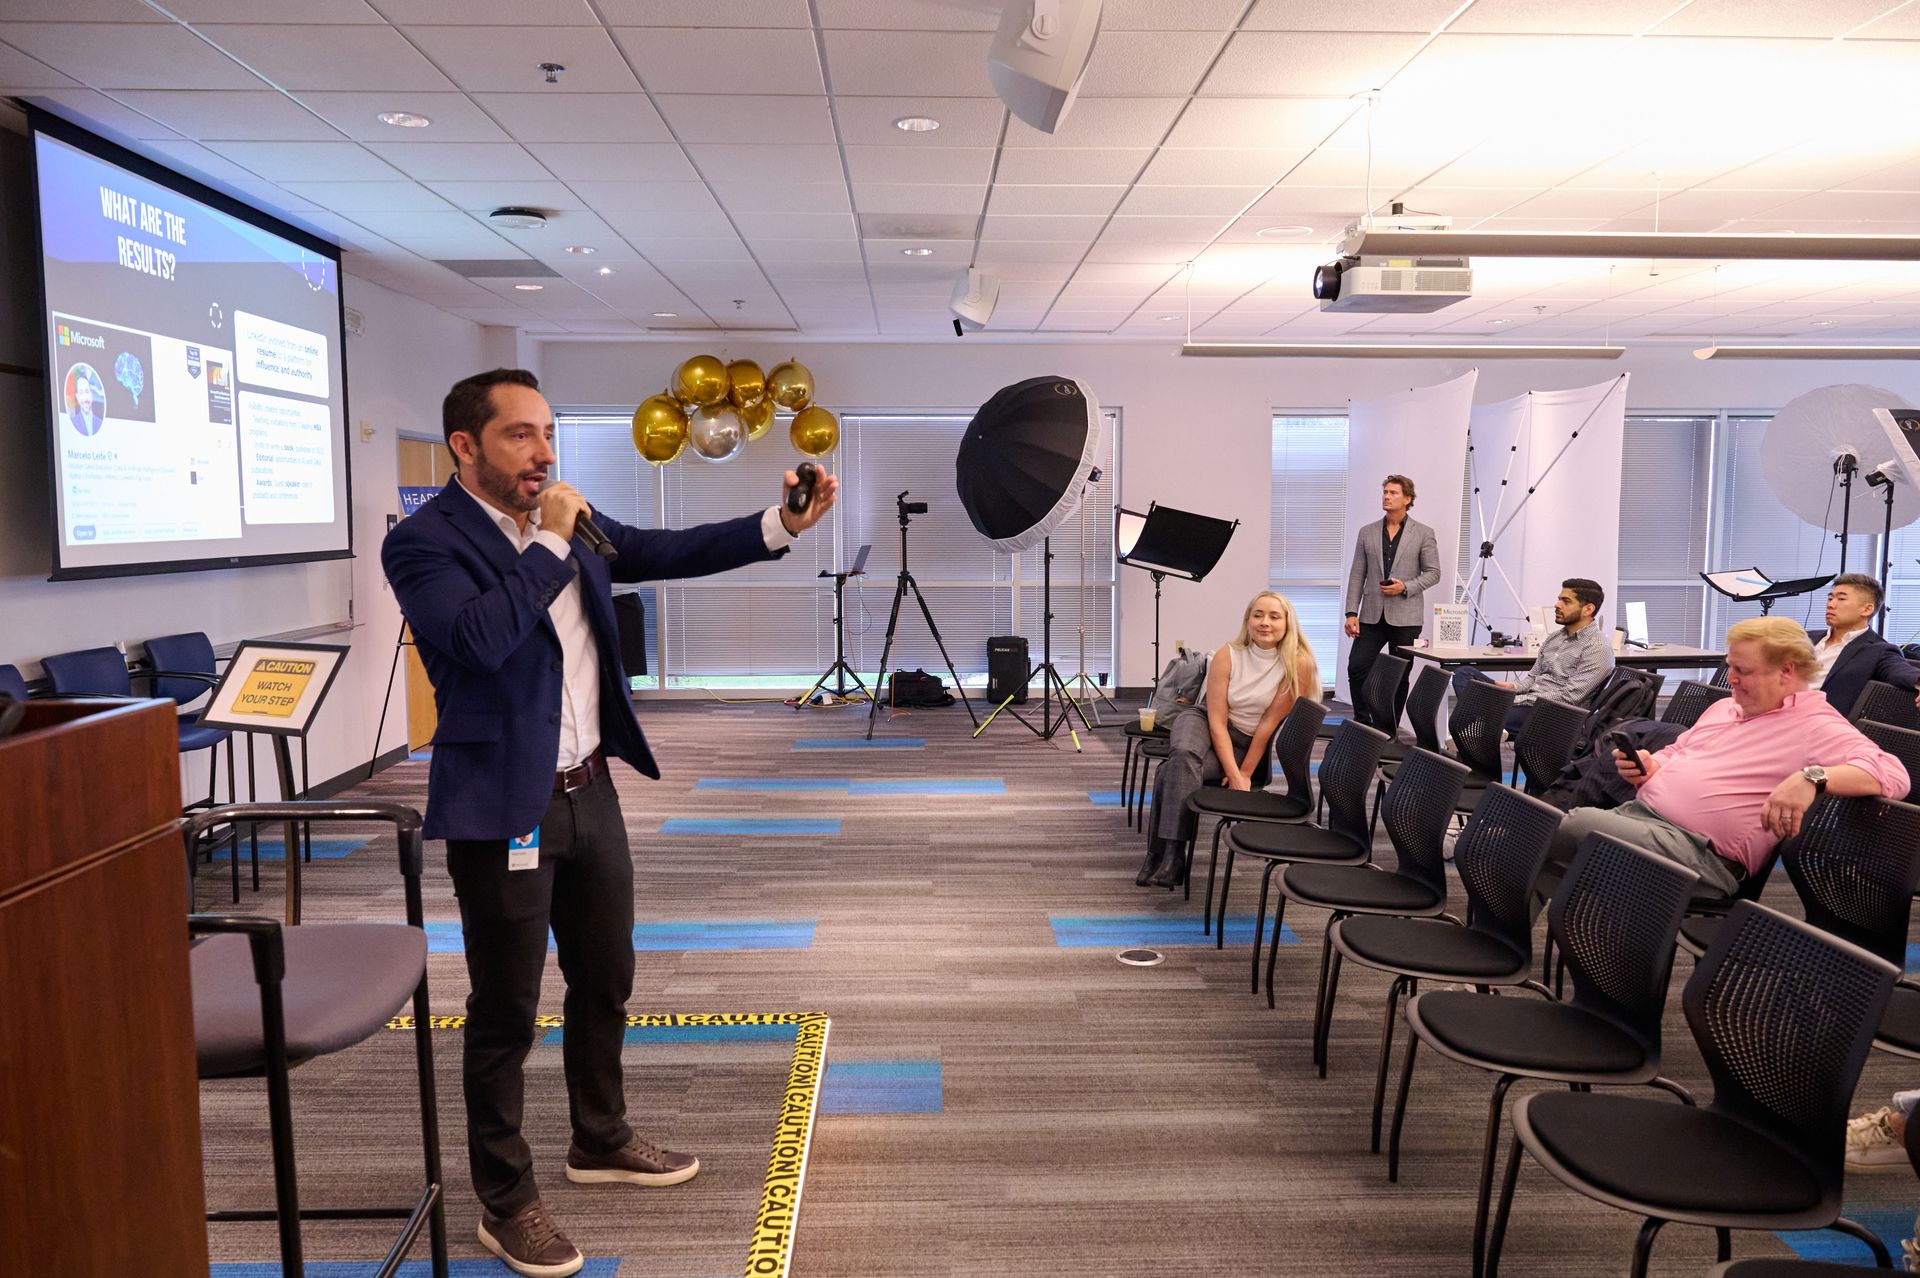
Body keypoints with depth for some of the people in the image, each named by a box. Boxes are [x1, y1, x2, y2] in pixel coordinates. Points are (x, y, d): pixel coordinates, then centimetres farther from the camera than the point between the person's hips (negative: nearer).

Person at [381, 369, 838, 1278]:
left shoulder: (563, 522, 8)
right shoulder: (424, 540, -13)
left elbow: (667, 552, 4)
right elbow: (480, 637, -30)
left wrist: (782, 525, -7)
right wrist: (550, 544, -19)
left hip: (590, 790, 7)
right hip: (504, 807, -7)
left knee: (606, 979, 20)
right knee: (506, 1010, 5)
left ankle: (601, 1141, 41)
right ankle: (506, 1201, 23)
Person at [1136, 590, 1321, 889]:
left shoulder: (1297, 663, -17)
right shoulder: (1228, 654, -13)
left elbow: (1269, 724, -14)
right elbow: (1217, 719, -15)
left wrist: (1243, 774, -14)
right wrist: (1234, 775, -24)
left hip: (1249, 744, -1)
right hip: (1204, 719, 2)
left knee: (1172, 771, -28)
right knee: (1183, 755, -35)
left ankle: (1163, 853, -17)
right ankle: (1169, 853, -30)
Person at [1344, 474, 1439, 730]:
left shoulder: (1423, 534, 3)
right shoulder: (1367, 533, 10)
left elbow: (1433, 573, 2)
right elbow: (1357, 575, 8)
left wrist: (1405, 587, -15)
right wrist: (1352, 612, -1)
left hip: (1405, 617, -2)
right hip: (1372, 615, 2)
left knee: (1399, 676, 3)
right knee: (1356, 667, -9)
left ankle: (1388, 729, 14)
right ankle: (1363, 723, 5)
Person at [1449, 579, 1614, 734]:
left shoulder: (1599, 648, -11)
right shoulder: (1554, 637, 18)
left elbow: (1568, 698, -18)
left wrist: (1516, 699, -19)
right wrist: (1512, 687, -2)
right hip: (1527, 700, 9)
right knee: (1464, 673, -5)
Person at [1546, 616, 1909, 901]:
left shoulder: (1816, 726, 0)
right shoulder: (1724, 707, 25)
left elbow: (1894, 775, -13)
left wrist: (1812, 777, -29)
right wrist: (1648, 766, 11)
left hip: (1695, 848, -8)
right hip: (1635, 812, 8)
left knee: (1572, 825, -31)